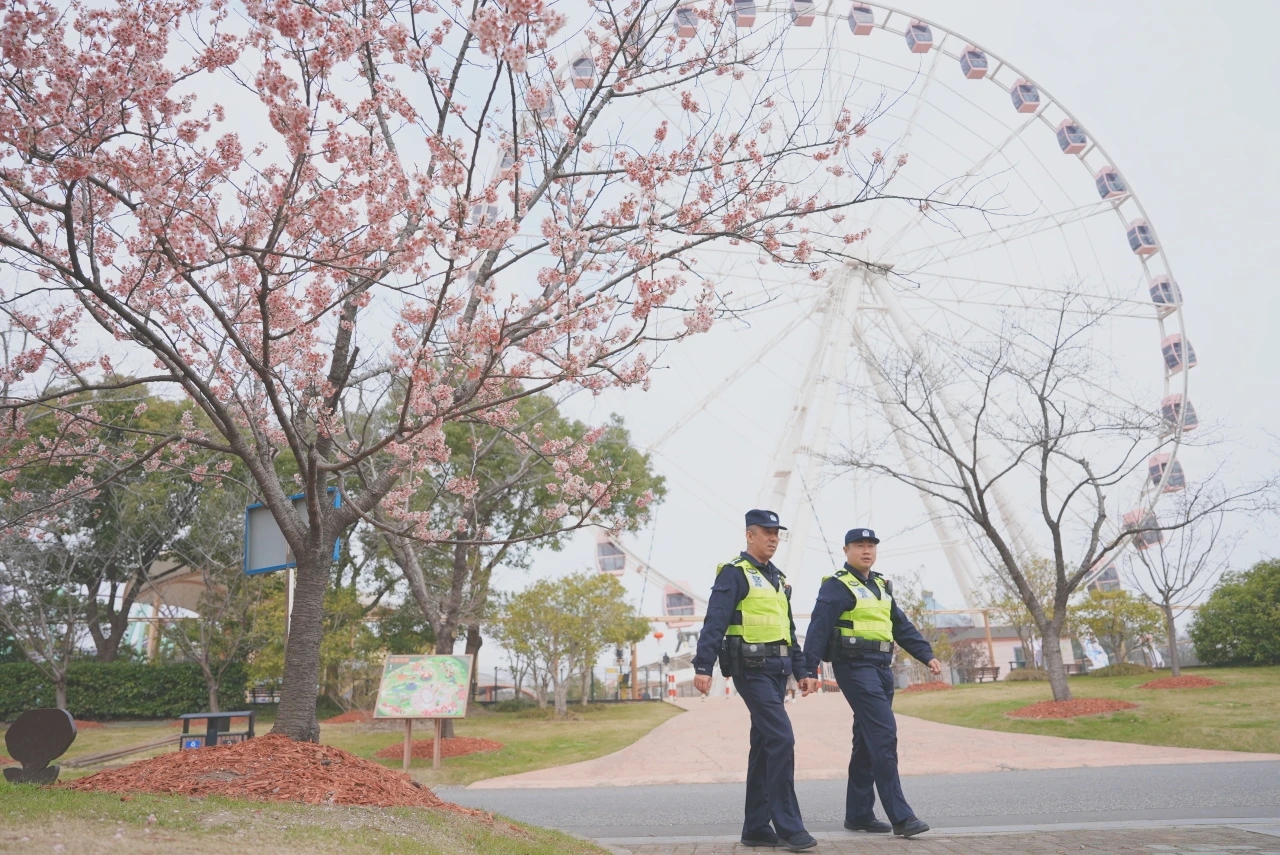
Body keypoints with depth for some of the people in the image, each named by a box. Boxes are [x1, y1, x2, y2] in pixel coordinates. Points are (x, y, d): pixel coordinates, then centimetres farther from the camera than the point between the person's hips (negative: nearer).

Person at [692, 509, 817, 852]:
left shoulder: (778, 578, 17)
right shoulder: (734, 573, -8)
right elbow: (715, 621, -16)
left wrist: (801, 670, 20)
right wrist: (703, 666, -24)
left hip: (777, 670, 8)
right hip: (751, 669, -8)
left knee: (764, 745, 10)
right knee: (781, 738, -14)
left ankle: (756, 827, 17)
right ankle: (788, 826, -5)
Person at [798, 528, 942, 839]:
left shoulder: (881, 586, 17)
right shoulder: (836, 586, -8)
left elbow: (902, 626, 20)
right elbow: (818, 629, -14)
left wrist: (927, 655, 11)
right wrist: (810, 670, -19)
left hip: (881, 667, 9)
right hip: (855, 666, -8)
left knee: (868, 740, 11)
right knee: (884, 735, -13)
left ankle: (858, 814, 19)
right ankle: (900, 816, -10)